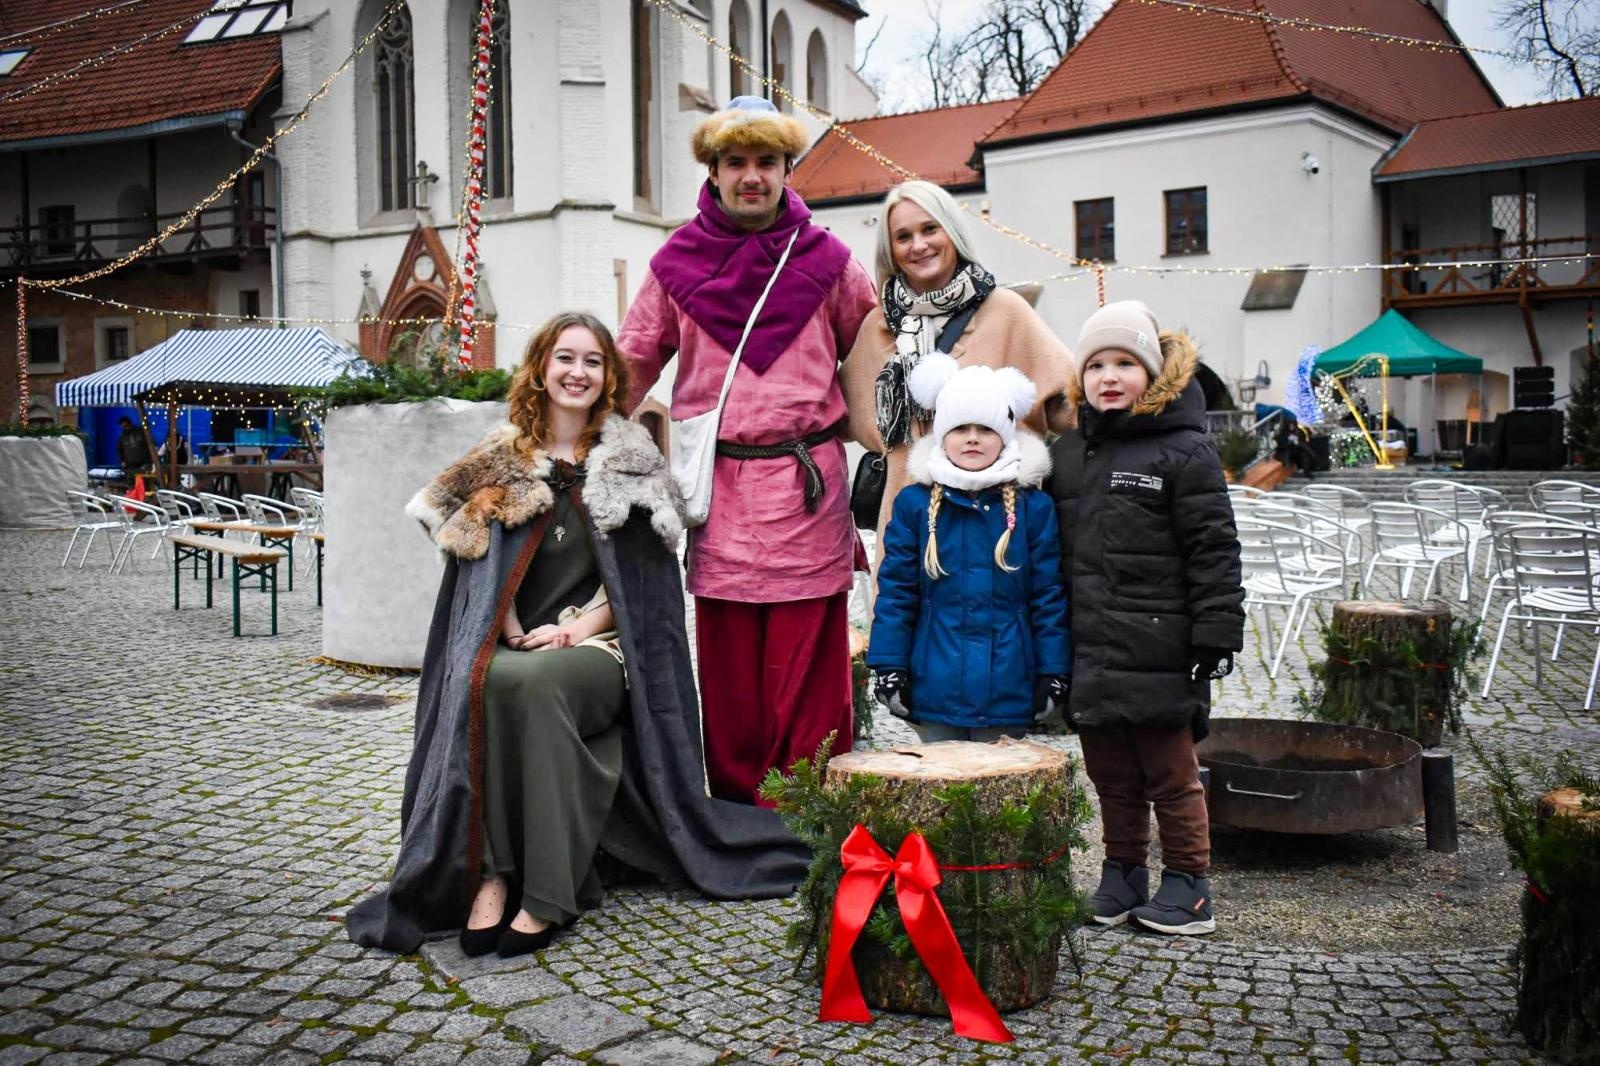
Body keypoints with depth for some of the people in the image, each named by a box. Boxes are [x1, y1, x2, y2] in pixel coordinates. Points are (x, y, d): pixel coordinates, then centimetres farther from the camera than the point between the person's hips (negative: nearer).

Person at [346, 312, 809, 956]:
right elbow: (481, 566, 9)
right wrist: (514, 635, -7)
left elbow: (638, 579, 3)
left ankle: (547, 897, -34)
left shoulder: (630, 462, 9)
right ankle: (486, 876, -31)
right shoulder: (501, 460, 14)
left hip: (600, 648, -2)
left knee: (533, 682, -35)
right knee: (485, 682, -34)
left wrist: (575, 629, -10)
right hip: (511, 644, 2)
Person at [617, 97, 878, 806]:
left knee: (807, 673, 0)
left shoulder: (826, 261, 6)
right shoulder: (676, 265, 7)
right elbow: (629, 367, 13)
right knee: (729, 674, 4)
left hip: (808, 487, -1)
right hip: (719, 488, 1)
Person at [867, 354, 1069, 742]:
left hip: (1008, 686, 0)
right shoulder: (915, 503, 0)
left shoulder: (1033, 506, -1)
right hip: (935, 686, 1)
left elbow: (1049, 594, 1)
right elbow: (895, 590, 1)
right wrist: (889, 667, -2)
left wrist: (1054, 672, -1)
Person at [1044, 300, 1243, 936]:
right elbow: (1049, 553, 17)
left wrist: (1216, 636, -13)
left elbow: (1213, 551, -8)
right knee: (1111, 776, 14)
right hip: (1088, 656, 6)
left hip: (1158, 656, -5)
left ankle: (1187, 883, 17)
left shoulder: (1185, 452, -5)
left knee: (1170, 774, 5)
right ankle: (1123, 873, 28)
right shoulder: (1065, 456, 12)